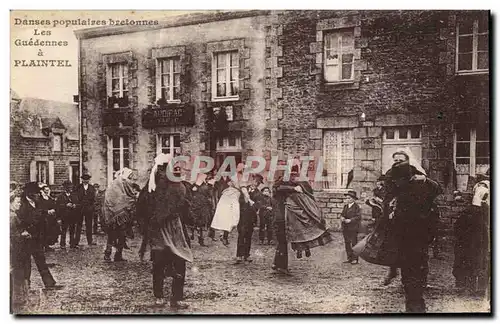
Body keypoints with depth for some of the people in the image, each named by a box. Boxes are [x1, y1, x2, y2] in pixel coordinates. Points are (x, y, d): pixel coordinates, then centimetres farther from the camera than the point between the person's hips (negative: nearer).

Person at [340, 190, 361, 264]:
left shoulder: (356, 207, -8)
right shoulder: (345, 206, 13)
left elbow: (358, 217, -14)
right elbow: (342, 214, 17)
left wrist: (350, 220, -22)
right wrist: (342, 217, -5)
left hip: (353, 228, -6)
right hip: (345, 228, 7)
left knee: (354, 243, 1)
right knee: (347, 243, 9)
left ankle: (355, 259, 9)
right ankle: (349, 258, 19)